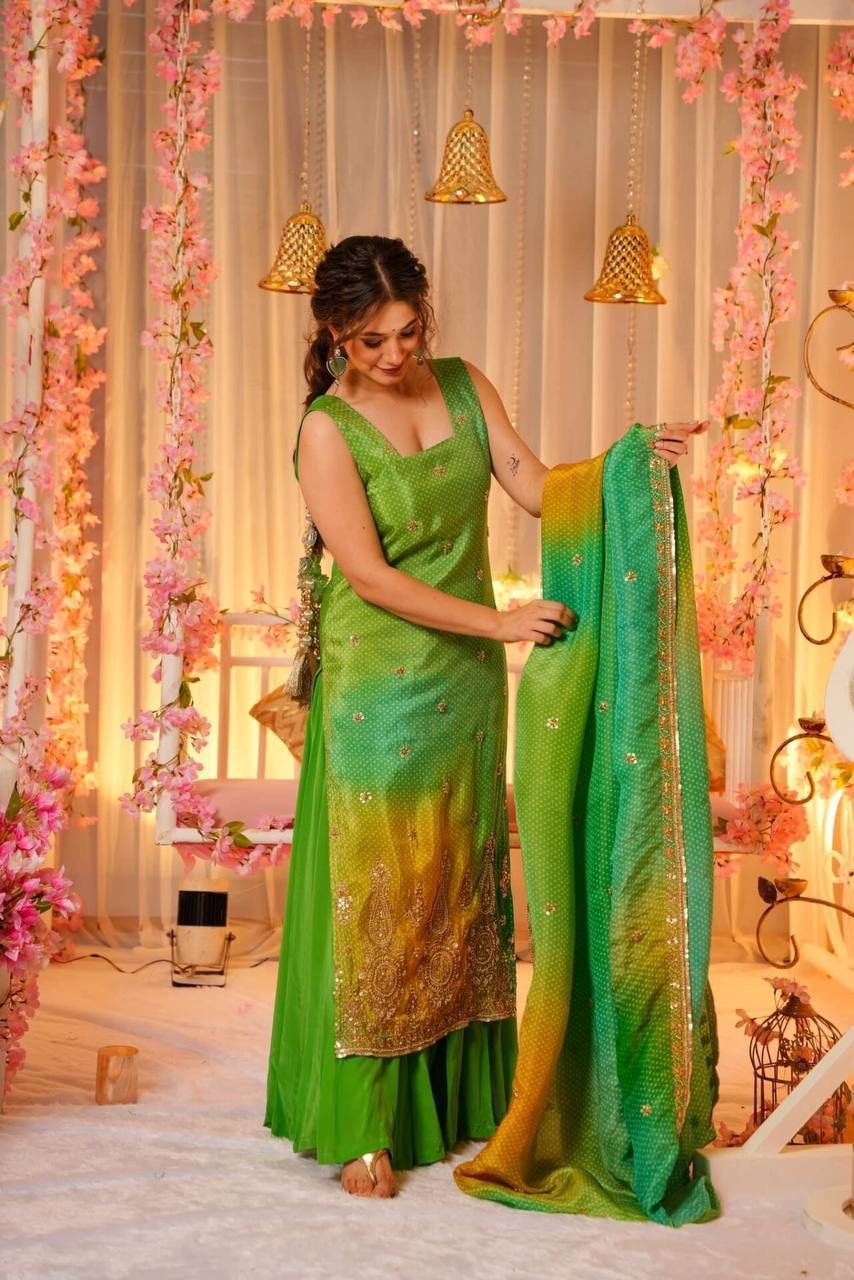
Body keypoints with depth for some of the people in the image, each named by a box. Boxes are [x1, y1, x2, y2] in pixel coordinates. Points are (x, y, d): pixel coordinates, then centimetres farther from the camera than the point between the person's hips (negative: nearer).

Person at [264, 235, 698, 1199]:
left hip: (466, 681, 5)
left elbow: (534, 485, -2)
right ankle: (363, 1127, 10)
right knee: (377, 897, 0)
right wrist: (497, 621, -22)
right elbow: (371, 576, -17)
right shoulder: (327, 432, -13)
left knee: (464, 884, 12)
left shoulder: (463, 385, 3)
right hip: (377, 685, -5)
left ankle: (460, 1096, 27)